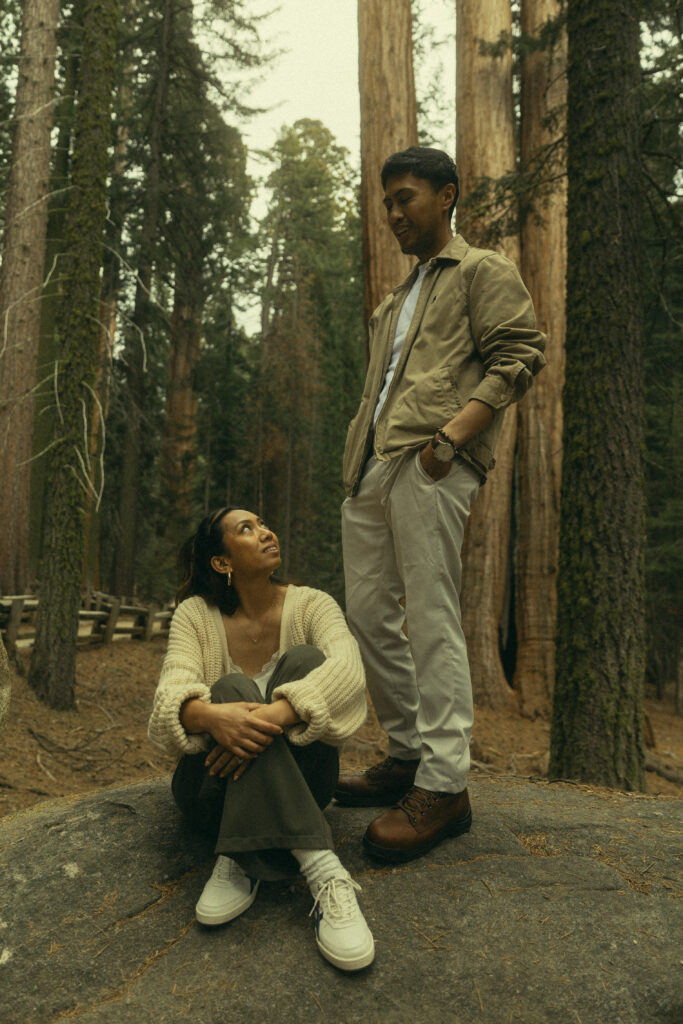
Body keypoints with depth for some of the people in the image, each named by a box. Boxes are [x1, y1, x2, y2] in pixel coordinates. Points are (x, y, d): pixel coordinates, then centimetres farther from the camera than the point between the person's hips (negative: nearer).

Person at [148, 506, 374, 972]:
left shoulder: (310, 605, -5)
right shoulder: (195, 614, -3)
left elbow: (347, 667, -25)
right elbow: (173, 694, -19)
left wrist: (274, 716, -42)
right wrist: (211, 715, -44)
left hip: (297, 780, 1)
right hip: (215, 780, 0)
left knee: (304, 660, -25)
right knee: (232, 687, -30)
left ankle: (241, 860, -27)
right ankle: (322, 868, -40)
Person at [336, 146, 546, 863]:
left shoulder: (482, 271, 9)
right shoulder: (392, 302, 31)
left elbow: (520, 356, -5)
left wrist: (451, 434, -17)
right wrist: (356, 457, 14)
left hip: (428, 463, -8)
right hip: (369, 467, 8)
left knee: (430, 616, -11)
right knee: (368, 613, 7)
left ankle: (443, 783, -4)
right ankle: (407, 754, 18)